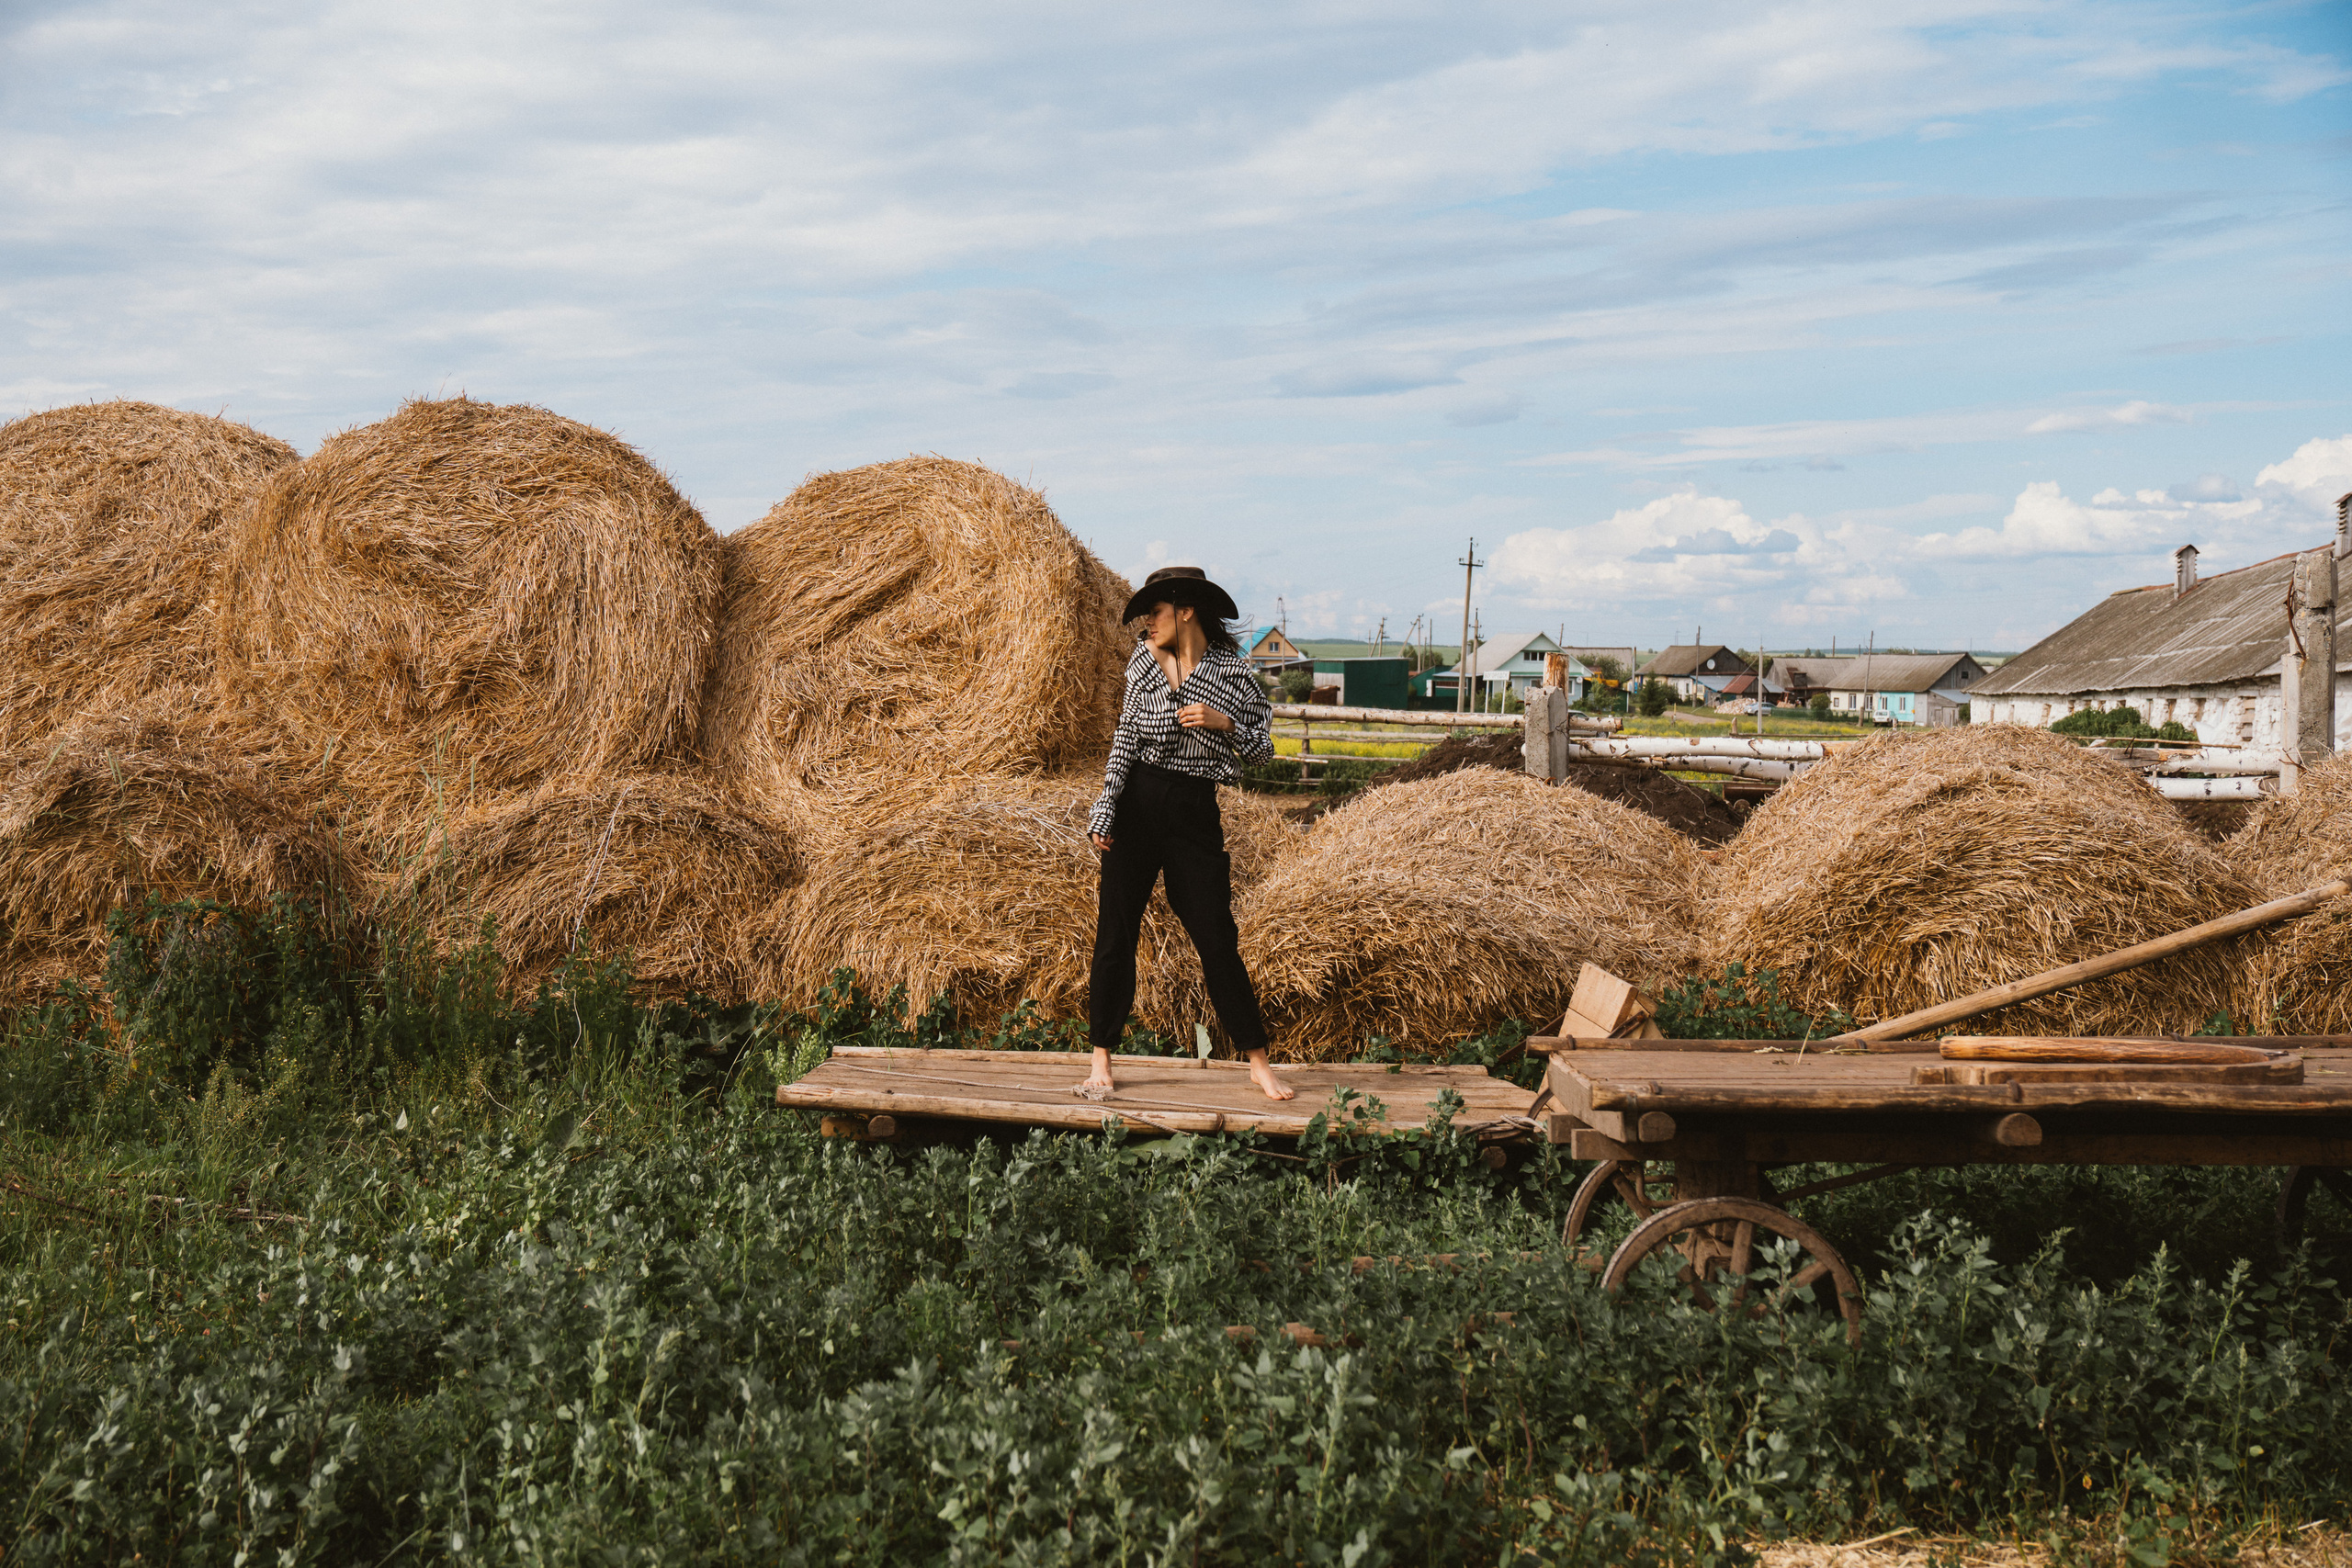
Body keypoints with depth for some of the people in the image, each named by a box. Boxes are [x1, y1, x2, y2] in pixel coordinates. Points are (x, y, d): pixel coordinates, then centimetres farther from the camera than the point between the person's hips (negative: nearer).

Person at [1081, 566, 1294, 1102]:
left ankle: (1259, 1063, 10)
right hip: (1136, 803, 2)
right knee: (1115, 934, 2)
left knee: (1217, 939, 0)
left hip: (1194, 814, -2)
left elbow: (1263, 747, 3)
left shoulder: (1232, 670, -1)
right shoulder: (1144, 661, 5)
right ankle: (1101, 1061, 12)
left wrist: (1223, 722, -15)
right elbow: (1126, 738, 3)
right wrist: (1104, 812, -4)